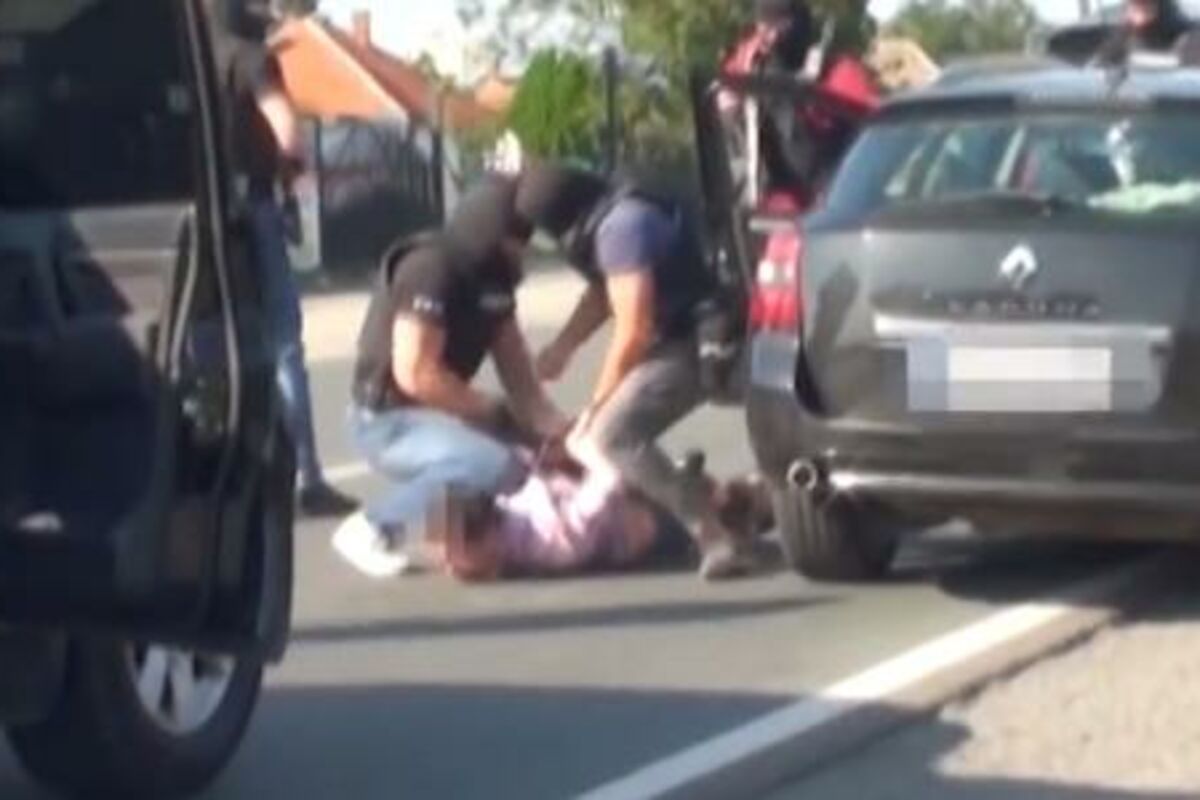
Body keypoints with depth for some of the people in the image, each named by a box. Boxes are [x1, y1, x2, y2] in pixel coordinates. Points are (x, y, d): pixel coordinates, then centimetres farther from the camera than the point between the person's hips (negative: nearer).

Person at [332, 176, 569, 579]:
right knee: (499, 467, -32)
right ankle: (376, 528, -19)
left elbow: (517, 368, 4)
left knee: (558, 436, 5)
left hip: (440, 409, 10)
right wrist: (491, 410, -19)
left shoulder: (493, 275, 7)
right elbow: (415, 374, -27)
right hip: (389, 420, -10)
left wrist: (551, 424, -11)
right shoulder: (430, 270, -21)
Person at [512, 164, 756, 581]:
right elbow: (601, 293, 25)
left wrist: (596, 403, -9)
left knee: (611, 436, -22)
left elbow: (633, 331, -21)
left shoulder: (621, 228, -22)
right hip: (682, 338, 10)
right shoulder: (605, 220, 9)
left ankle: (715, 538, -25)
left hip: (697, 344, -10)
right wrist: (561, 348, 12)